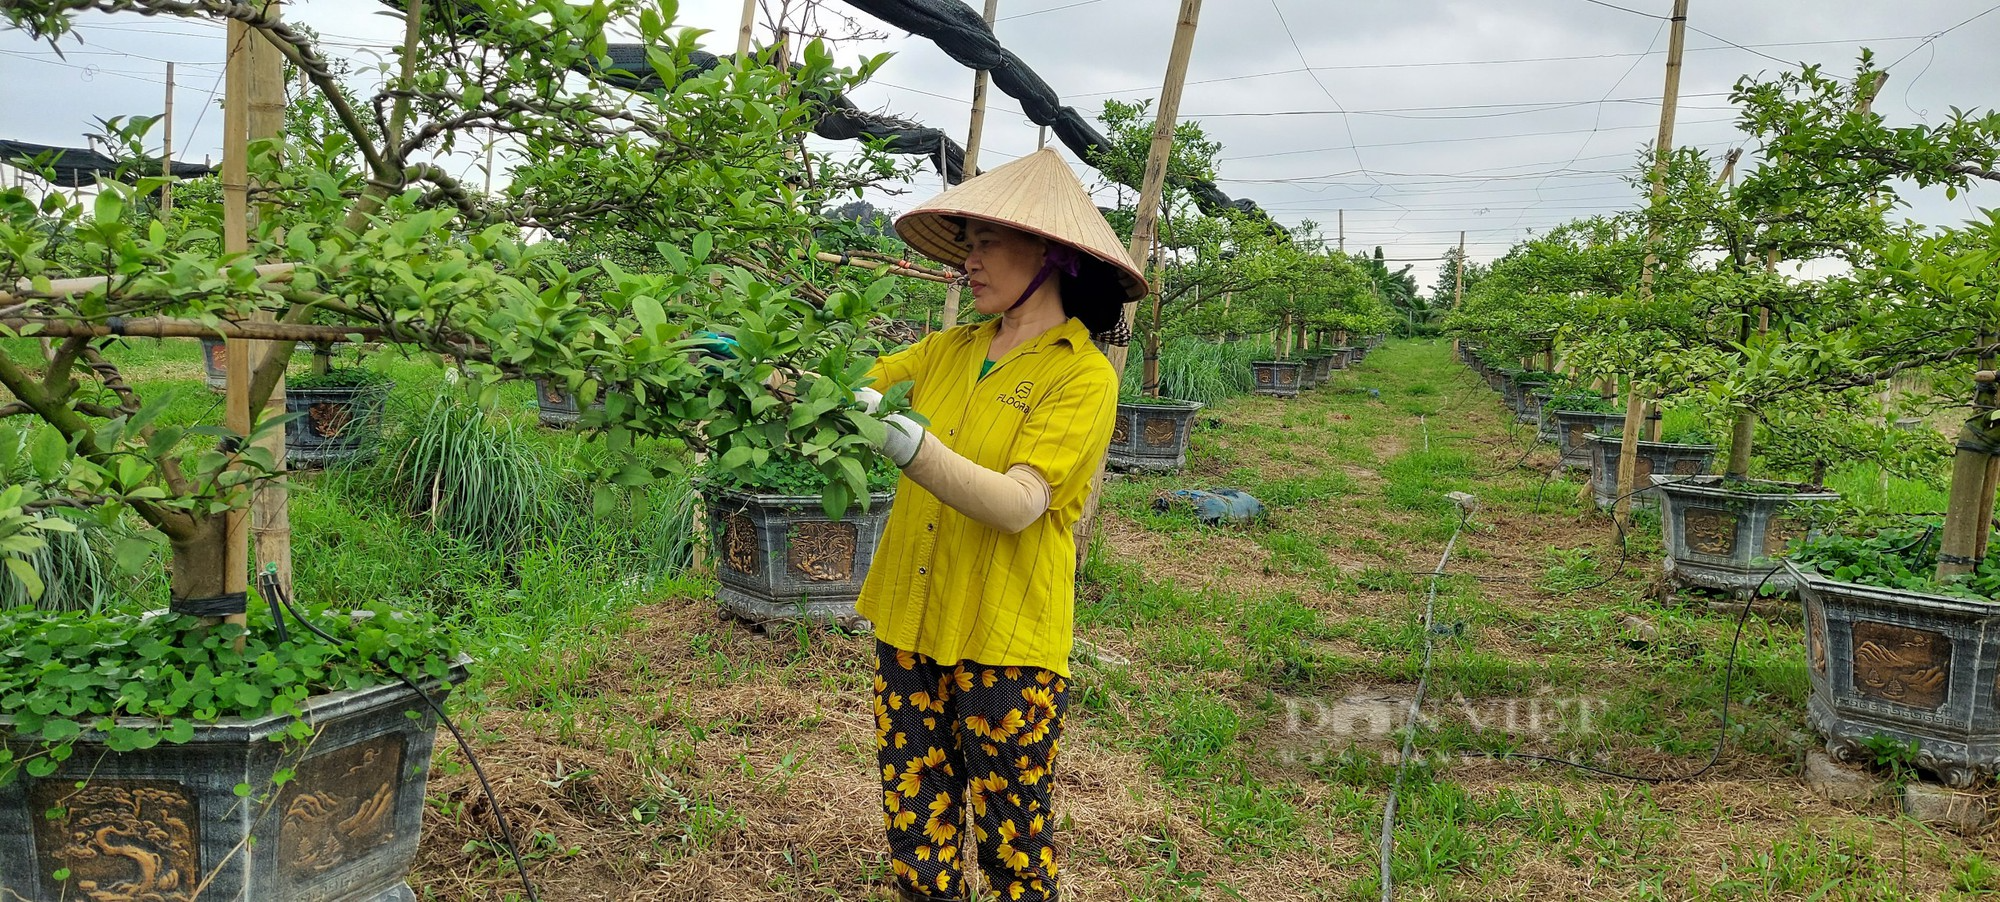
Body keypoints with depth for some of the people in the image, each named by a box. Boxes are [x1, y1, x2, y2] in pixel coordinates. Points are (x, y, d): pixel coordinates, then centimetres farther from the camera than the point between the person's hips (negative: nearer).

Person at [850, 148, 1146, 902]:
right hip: (910, 628, 5)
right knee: (916, 836, 12)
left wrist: (913, 449, -36)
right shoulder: (952, 350, 8)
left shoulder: (1082, 374, -11)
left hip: (1004, 647, -5)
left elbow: (1019, 505, -23)